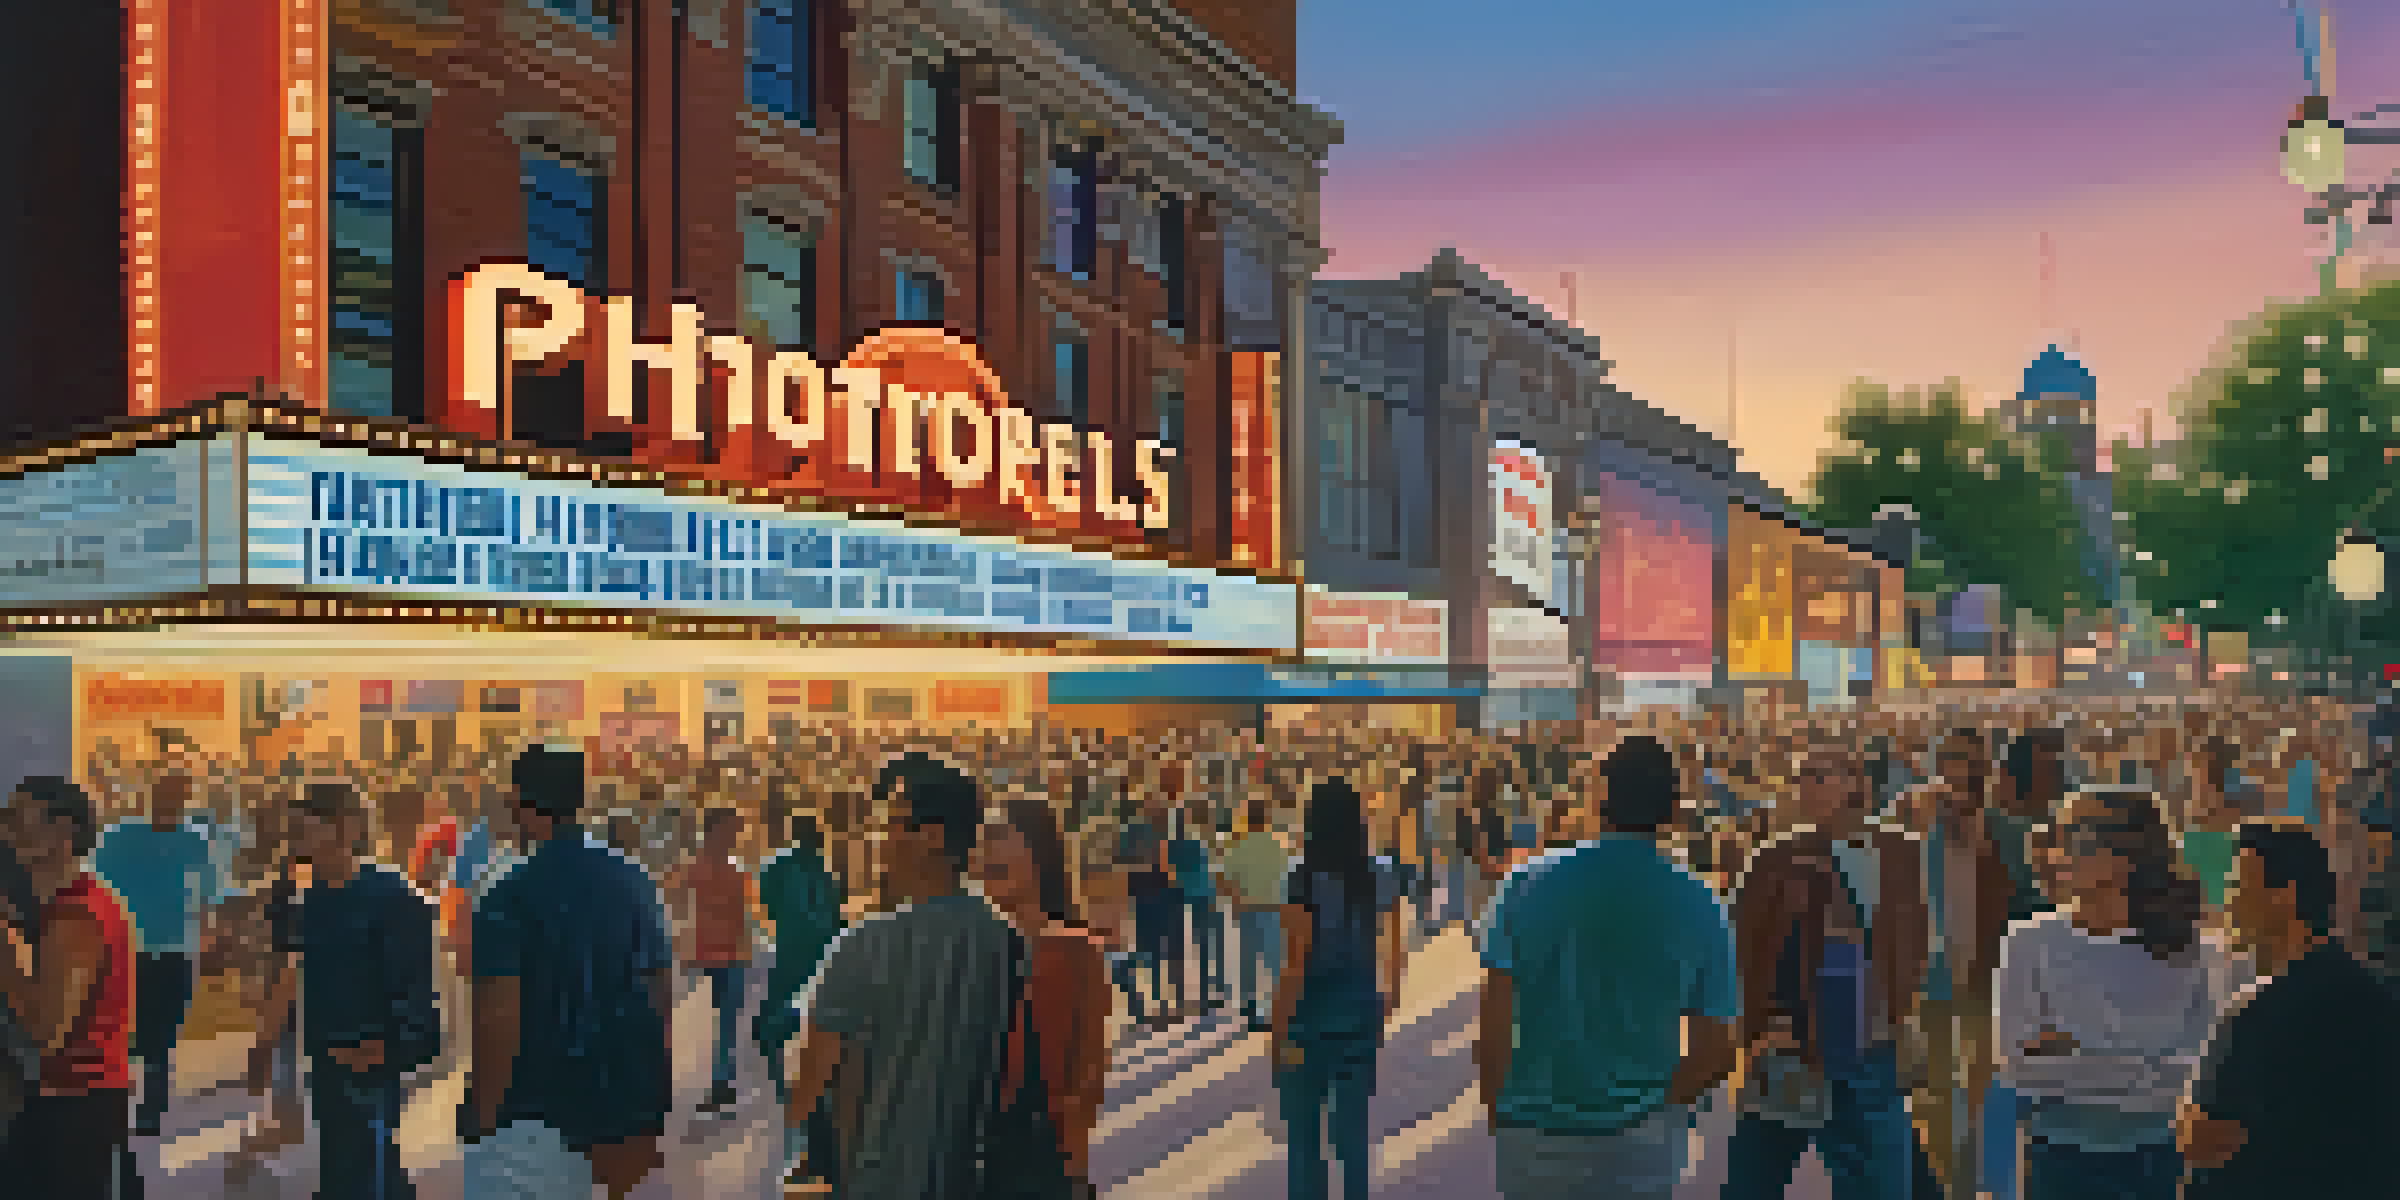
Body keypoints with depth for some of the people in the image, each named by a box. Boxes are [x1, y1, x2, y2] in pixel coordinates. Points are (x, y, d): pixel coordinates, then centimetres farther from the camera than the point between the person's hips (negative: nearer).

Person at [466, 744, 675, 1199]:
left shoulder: (508, 899, -13)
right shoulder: (634, 882, 1)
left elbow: (500, 1022, -17)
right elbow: (662, 987, 7)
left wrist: (482, 1121, -9)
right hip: (631, 1098, 4)